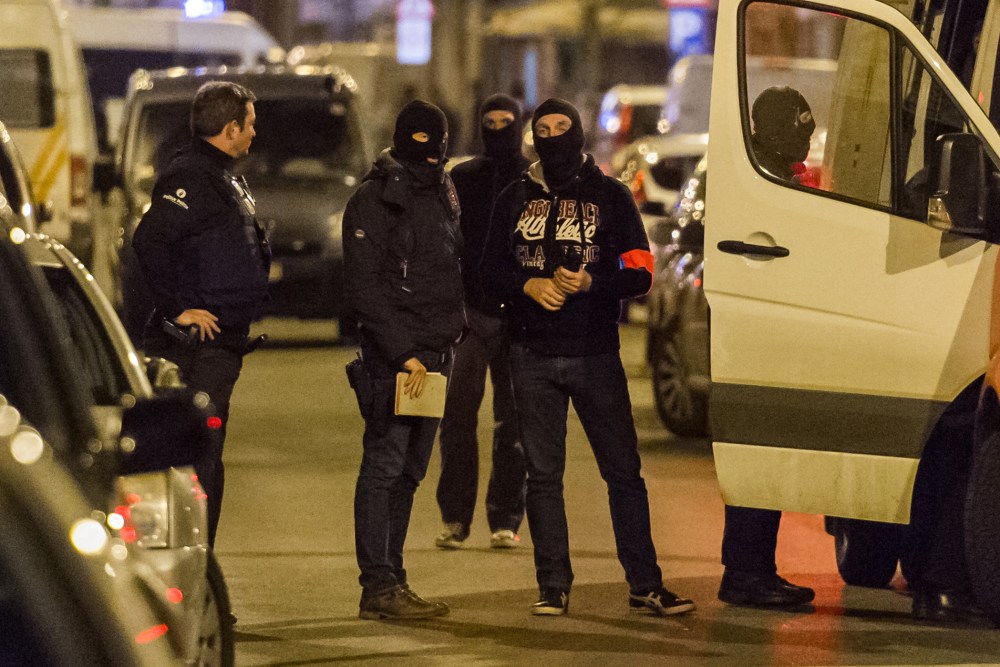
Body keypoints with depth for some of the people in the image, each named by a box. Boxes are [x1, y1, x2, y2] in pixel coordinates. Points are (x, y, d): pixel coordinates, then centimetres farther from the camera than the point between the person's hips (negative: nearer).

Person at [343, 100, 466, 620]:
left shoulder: (441, 197, 18)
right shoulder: (375, 200, -8)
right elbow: (364, 289, -14)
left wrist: (450, 332, 14)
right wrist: (404, 354, -18)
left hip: (434, 354, 8)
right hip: (392, 355, -8)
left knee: (408, 472, 9)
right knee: (384, 465, -9)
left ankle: (391, 581, 13)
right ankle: (378, 584, -10)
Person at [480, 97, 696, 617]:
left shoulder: (611, 197, 6)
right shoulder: (515, 199, 12)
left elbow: (639, 275, 1)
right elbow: (490, 272, 10)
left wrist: (589, 283, -17)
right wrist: (528, 286, -10)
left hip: (596, 354, -2)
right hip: (533, 355, 2)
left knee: (624, 471, -3)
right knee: (542, 473, 2)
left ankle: (644, 586, 2)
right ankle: (553, 588, 8)